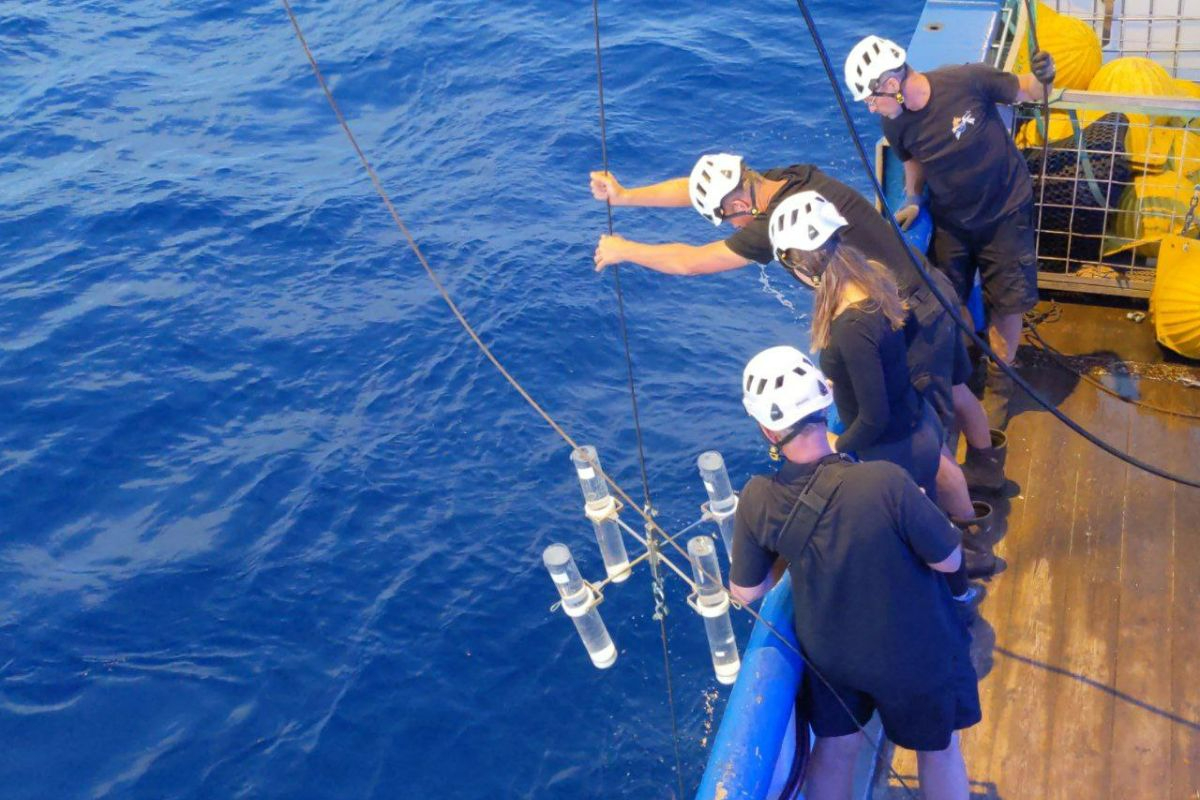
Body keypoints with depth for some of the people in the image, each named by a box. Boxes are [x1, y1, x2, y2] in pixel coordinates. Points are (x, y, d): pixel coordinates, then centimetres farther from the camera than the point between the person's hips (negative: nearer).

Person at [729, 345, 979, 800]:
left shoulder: (757, 501, -24)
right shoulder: (884, 482, -36)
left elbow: (747, 593, -7)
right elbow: (949, 560, -21)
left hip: (829, 655, 3)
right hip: (914, 654, -2)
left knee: (835, 746, 28)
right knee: (937, 748, 25)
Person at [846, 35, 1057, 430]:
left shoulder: (968, 81, -29)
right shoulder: (894, 124, -16)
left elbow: (1027, 93, -12)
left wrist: (1043, 79, -33)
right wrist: (913, 201, -6)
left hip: (1005, 212, -3)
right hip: (950, 219, 3)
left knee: (1006, 304, 6)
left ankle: (998, 383, 28)